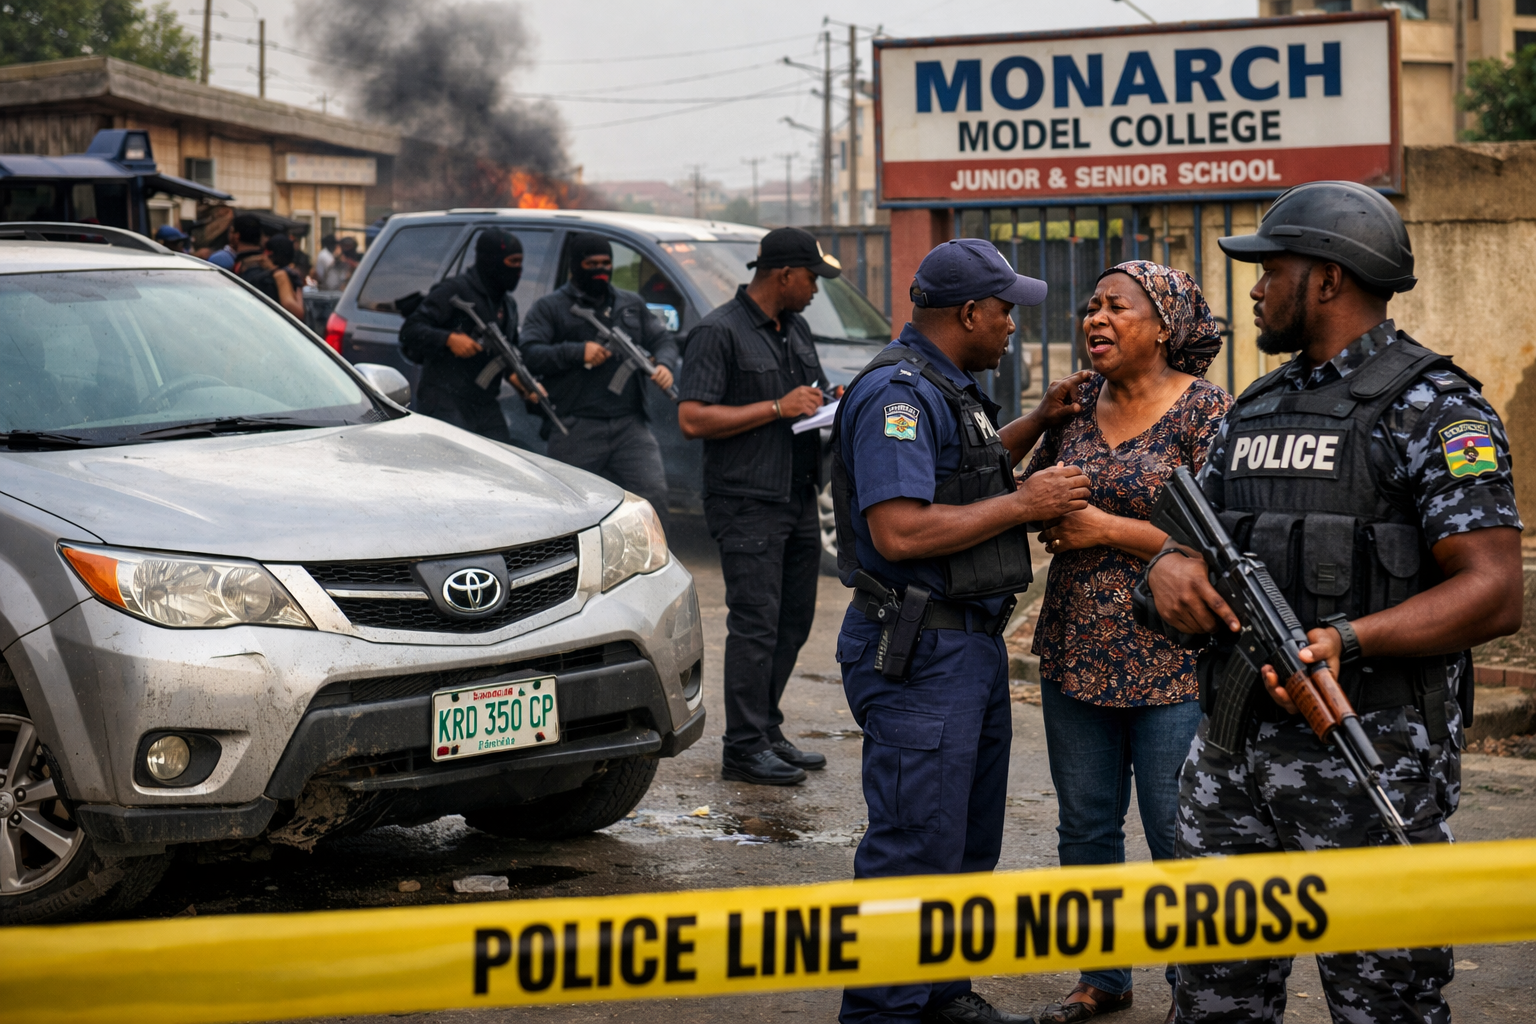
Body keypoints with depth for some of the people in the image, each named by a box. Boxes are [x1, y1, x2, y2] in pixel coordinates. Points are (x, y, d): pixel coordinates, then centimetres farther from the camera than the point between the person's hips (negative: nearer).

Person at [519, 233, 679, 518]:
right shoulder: (549, 308, 7)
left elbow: (664, 339, 20)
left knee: (653, 494, -12)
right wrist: (578, 353, -17)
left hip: (630, 426, 3)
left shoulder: (632, 304, 21)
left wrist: (665, 365, -4)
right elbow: (528, 355, -5)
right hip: (576, 430, -3)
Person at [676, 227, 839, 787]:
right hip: (748, 504, -8)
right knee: (755, 625, -8)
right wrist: (779, 409, -17)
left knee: (793, 623, 12)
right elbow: (693, 418, -18)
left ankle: (768, 732, 22)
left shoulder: (796, 328, 16)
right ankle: (744, 748, -3)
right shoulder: (719, 332, -10)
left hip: (798, 500, 8)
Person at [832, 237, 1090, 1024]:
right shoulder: (897, 394, -18)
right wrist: (1020, 504, -19)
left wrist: (1039, 422, 16)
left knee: (969, 837, 17)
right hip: (918, 654, -11)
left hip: (972, 638, 11)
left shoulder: (949, 388, 14)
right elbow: (900, 531, -26)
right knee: (917, 845, -7)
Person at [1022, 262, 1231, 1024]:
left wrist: (1107, 529, -17)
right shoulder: (1079, 401, 8)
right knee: (1085, 826, 14)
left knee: (1177, 837, 0)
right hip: (1075, 652, 6)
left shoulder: (1204, 410, -10)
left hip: (1169, 665, -6)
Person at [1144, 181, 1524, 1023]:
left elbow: (1493, 594, -15)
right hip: (1230, 753, 7)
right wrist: (1170, 567, -6)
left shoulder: (1432, 408, -7)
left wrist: (1346, 642, -28)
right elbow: (1195, 536, 19)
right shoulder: (1255, 408, 17)